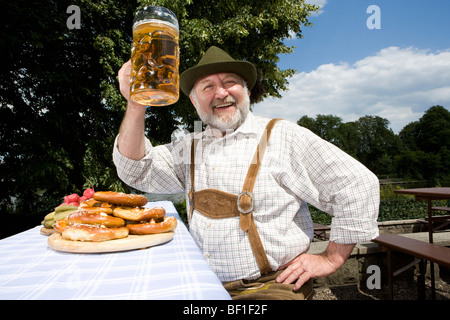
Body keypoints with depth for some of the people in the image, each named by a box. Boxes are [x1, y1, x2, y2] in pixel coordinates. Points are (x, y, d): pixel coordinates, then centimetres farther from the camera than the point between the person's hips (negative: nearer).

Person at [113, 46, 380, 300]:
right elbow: (137, 170, 3)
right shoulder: (191, 148, 9)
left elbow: (358, 185, -7)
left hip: (271, 288, -4)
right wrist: (136, 105, -10)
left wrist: (331, 259, -5)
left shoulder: (282, 137, -8)